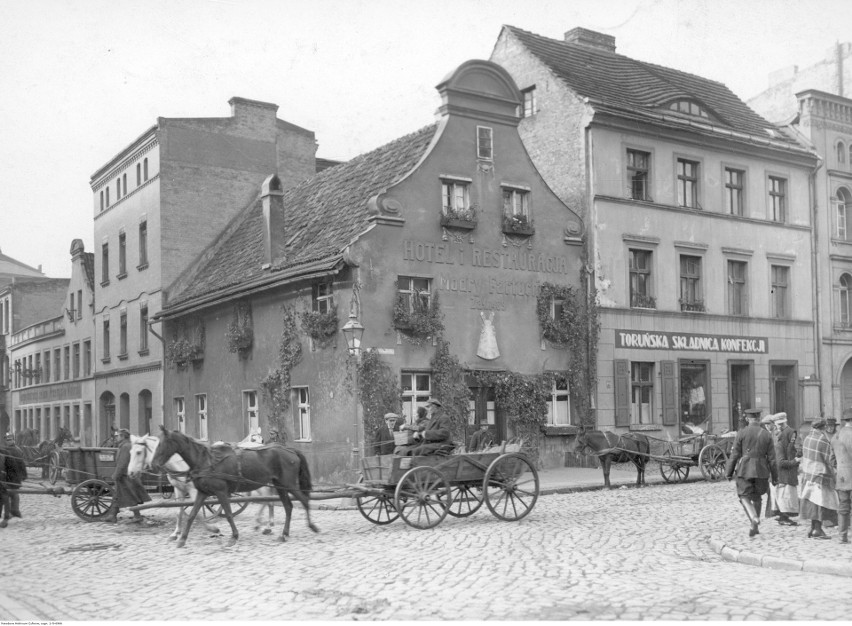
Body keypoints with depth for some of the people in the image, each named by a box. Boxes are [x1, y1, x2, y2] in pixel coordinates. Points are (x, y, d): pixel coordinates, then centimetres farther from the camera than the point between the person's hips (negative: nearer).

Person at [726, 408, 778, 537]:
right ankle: (754, 527, 21)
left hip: (745, 470, -3)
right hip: (762, 471, 3)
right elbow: (772, 458, 1)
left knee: (744, 497, 5)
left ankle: (754, 518, -22)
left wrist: (729, 472, 2)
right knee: (757, 497, 19)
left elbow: (735, 455, -6)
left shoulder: (741, 433, -6)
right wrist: (775, 477, 8)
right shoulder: (766, 434, 1)